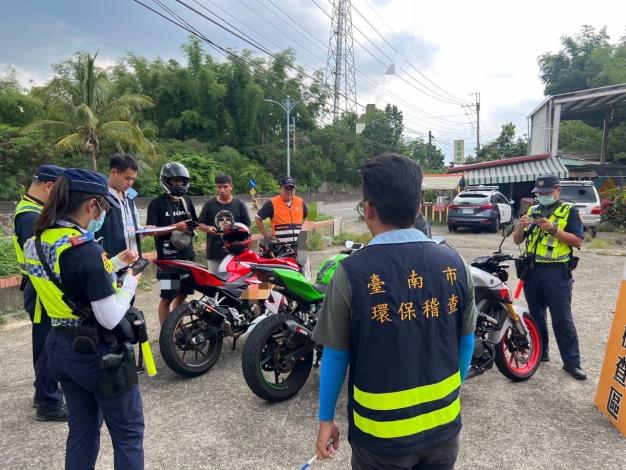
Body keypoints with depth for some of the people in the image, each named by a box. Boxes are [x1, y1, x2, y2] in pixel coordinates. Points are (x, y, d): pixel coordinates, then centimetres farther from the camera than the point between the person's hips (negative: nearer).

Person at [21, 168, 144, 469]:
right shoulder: (85, 250, -26)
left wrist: (115, 263, 13)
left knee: (82, 430, 23)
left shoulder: (37, 241, 0)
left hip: (61, 348, 8)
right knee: (128, 433, 10)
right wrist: (130, 284, -8)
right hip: (97, 353, -8)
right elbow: (110, 319, -24)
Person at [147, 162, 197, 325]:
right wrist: (175, 227, -21)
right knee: (167, 297, 0)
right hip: (168, 257, -6)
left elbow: (194, 223, 22)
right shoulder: (157, 203, -6)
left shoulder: (187, 201, 13)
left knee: (182, 294, 15)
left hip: (187, 255, 6)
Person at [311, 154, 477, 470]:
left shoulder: (352, 272, -21)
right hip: (443, 424, 4)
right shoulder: (454, 263, -10)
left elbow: (336, 355, -12)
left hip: (382, 432, -3)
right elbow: (466, 343, 2)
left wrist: (326, 419, 3)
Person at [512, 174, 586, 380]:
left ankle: (572, 362, 8)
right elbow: (517, 240, 11)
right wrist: (521, 227, -10)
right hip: (532, 270, 5)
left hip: (557, 272, -5)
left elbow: (577, 241, -10)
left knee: (562, 319, -2)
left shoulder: (569, 211, 0)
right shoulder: (532, 211, 14)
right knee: (535, 315, 14)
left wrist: (553, 229, -20)